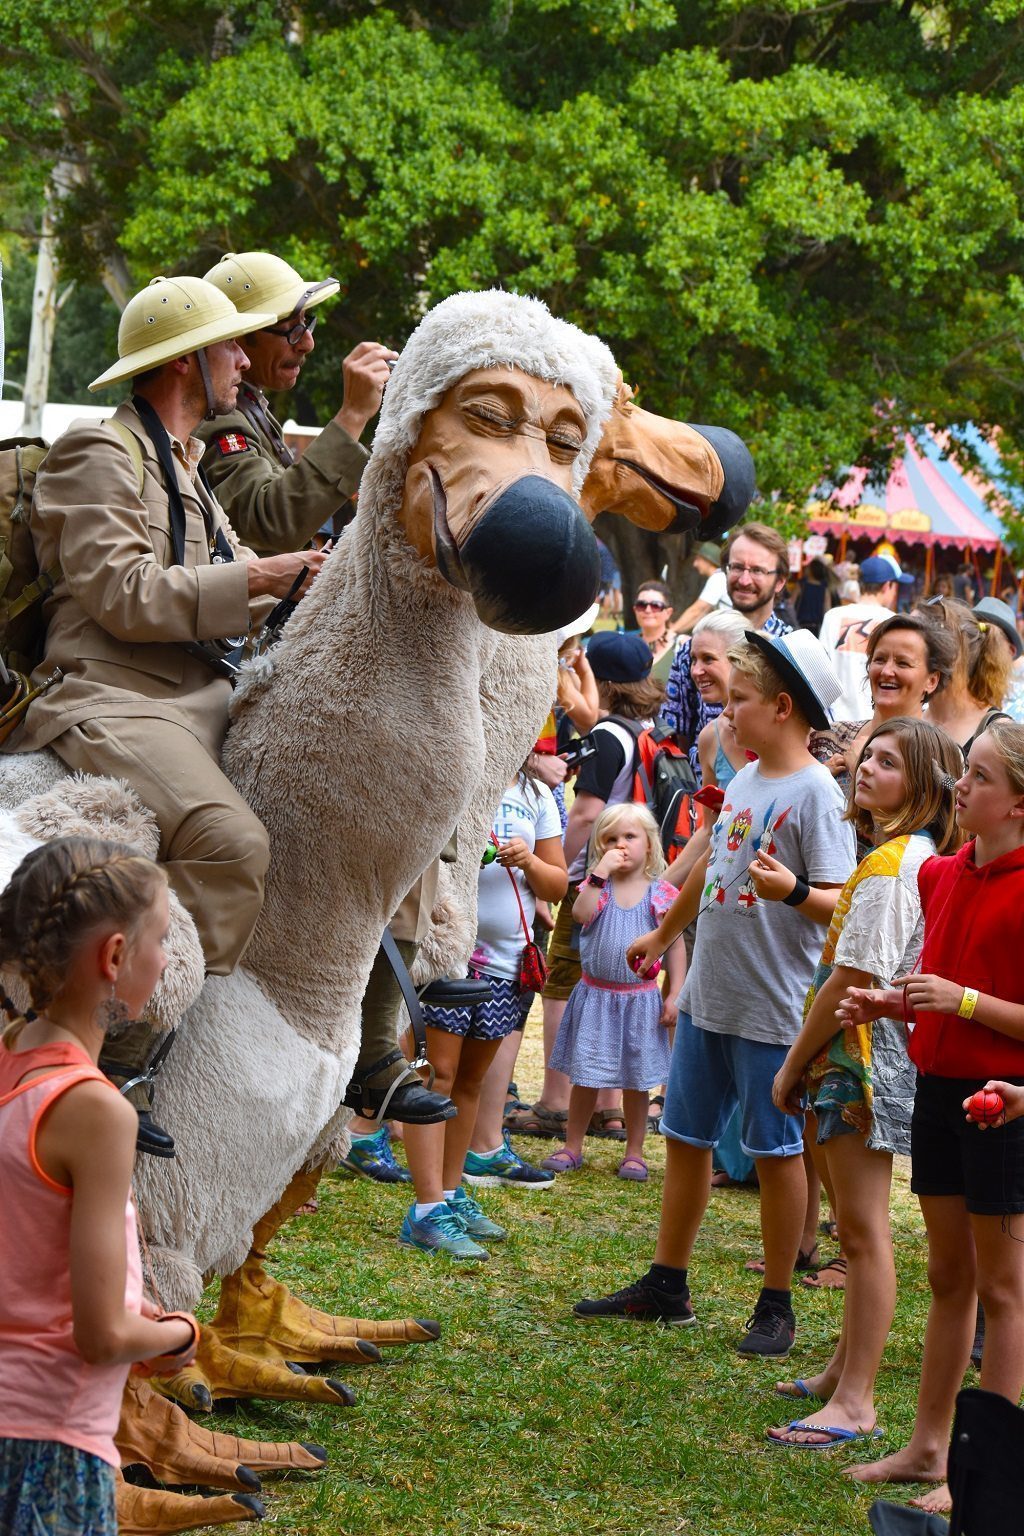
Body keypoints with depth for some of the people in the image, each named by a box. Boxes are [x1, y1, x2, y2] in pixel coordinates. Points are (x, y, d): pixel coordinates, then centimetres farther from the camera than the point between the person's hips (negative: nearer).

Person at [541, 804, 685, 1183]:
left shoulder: (660, 893, -2)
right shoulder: (596, 884, 1)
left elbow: (675, 945, 1)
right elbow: (581, 914, -20)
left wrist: (674, 995, -4)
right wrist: (601, 873, -21)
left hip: (640, 998, -1)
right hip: (595, 995, 1)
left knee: (636, 1080, 7)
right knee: (584, 1076, 7)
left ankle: (634, 1152, 19)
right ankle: (572, 1147, 20)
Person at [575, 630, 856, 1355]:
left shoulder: (815, 793, -14)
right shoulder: (743, 782, 10)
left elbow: (840, 904, -20)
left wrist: (793, 891, -40)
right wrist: (663, 935, 36)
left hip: (773, 1009, -8)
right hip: (707, 997, 8)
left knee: (776, 1150, 2)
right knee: (685, 1137, 14)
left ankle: (777, 1307, 12)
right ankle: (666, 1287, 27)